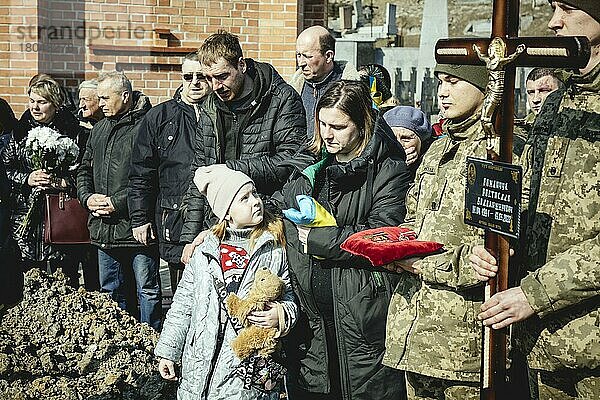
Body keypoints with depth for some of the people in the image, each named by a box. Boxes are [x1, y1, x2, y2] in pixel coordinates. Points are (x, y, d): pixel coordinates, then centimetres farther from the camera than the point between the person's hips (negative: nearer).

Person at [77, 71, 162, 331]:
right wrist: (87, 197, 3)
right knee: (112, 291, 16)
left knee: (147, 290, 2)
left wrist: (119, 202, -18)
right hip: (104, 229, 8)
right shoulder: (99, 130, 16)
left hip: (136, 225, -8)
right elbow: (84, 170, 23)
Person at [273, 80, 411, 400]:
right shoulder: (311, 163, 12)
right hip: (310, 315, 6)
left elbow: (382, 235, -18)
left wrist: (317, 240, -12)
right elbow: (278, 210, 23)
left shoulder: (388, 170, -7)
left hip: (363, 315, -5)